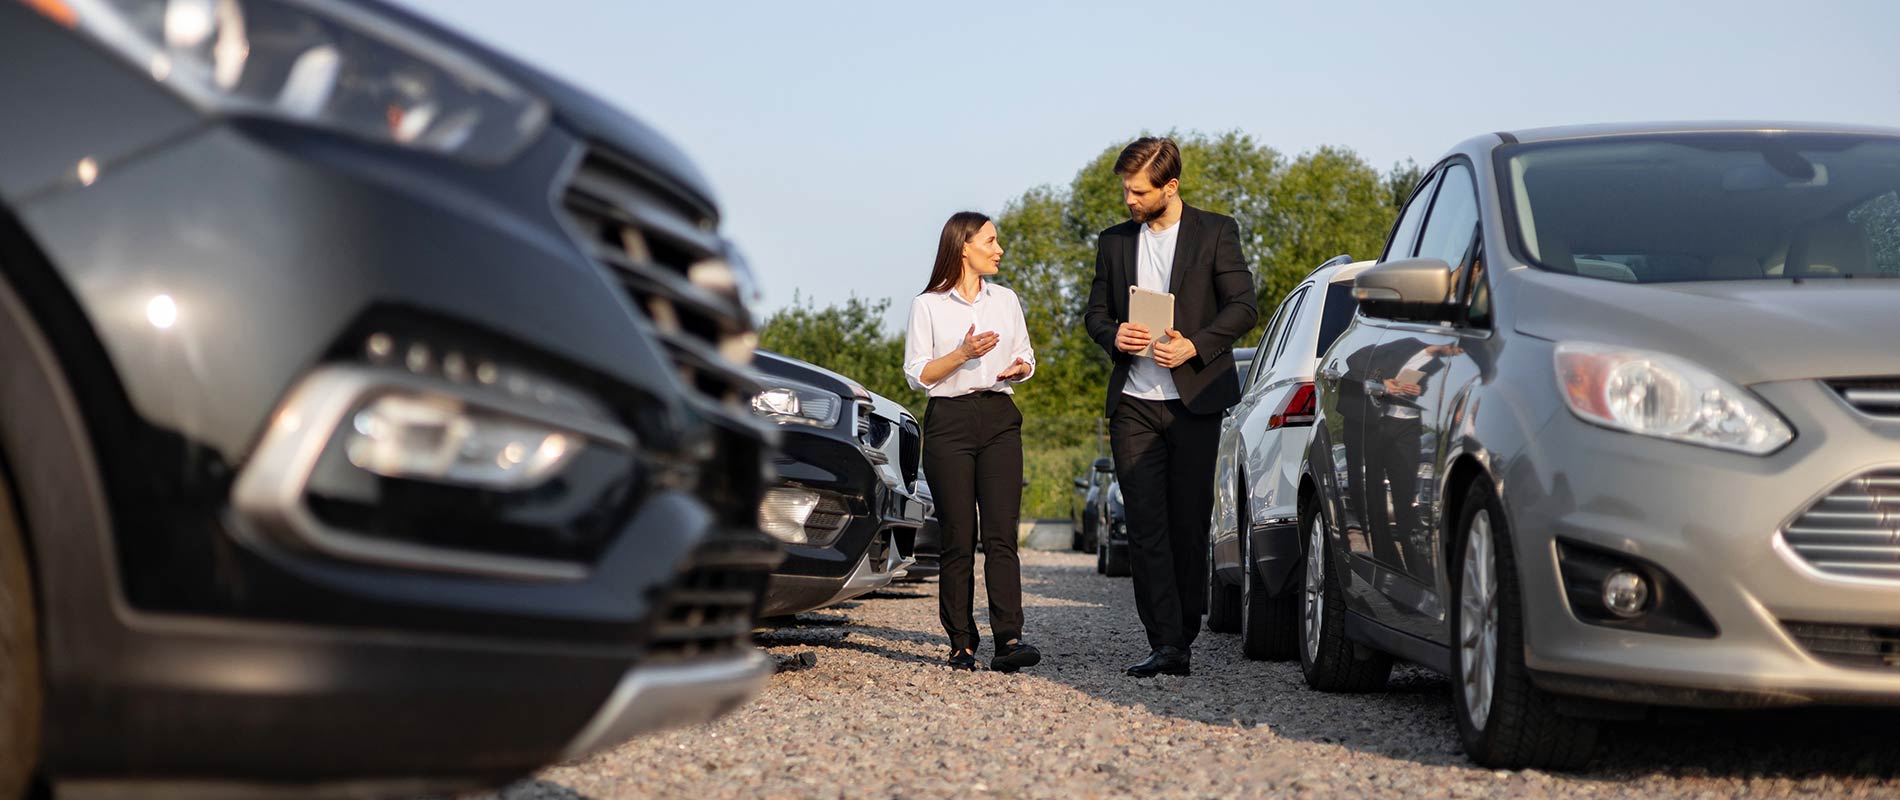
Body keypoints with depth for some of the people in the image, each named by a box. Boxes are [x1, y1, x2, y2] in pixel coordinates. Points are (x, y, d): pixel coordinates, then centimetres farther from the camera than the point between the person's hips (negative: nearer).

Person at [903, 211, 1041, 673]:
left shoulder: (1006, 300, 15)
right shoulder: (928, 306, 3)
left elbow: (1025, 357, 20)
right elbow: (917, 374, -1)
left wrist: (1019, 368, -3)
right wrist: (962, 354, -15)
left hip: (999, 418, 3)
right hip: (949, 422, -3)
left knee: (1001, 534, -9)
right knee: (958, 539, -3)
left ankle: (1008, 639, -19)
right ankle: (961, 644, 3)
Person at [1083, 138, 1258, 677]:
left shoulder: (1215, 232, 2)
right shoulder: (1114, 242, 13)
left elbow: (1243, 306, -3)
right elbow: (1096, 312, 18)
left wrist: (1195, 346, -15)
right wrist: (1113, 335, -5)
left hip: (1194, 402, -3)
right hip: (1133, 405, 3)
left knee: (1189, 525, 2)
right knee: (1146, 527, -6)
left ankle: (1182, 638, 12)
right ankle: (1165, 644, -8)